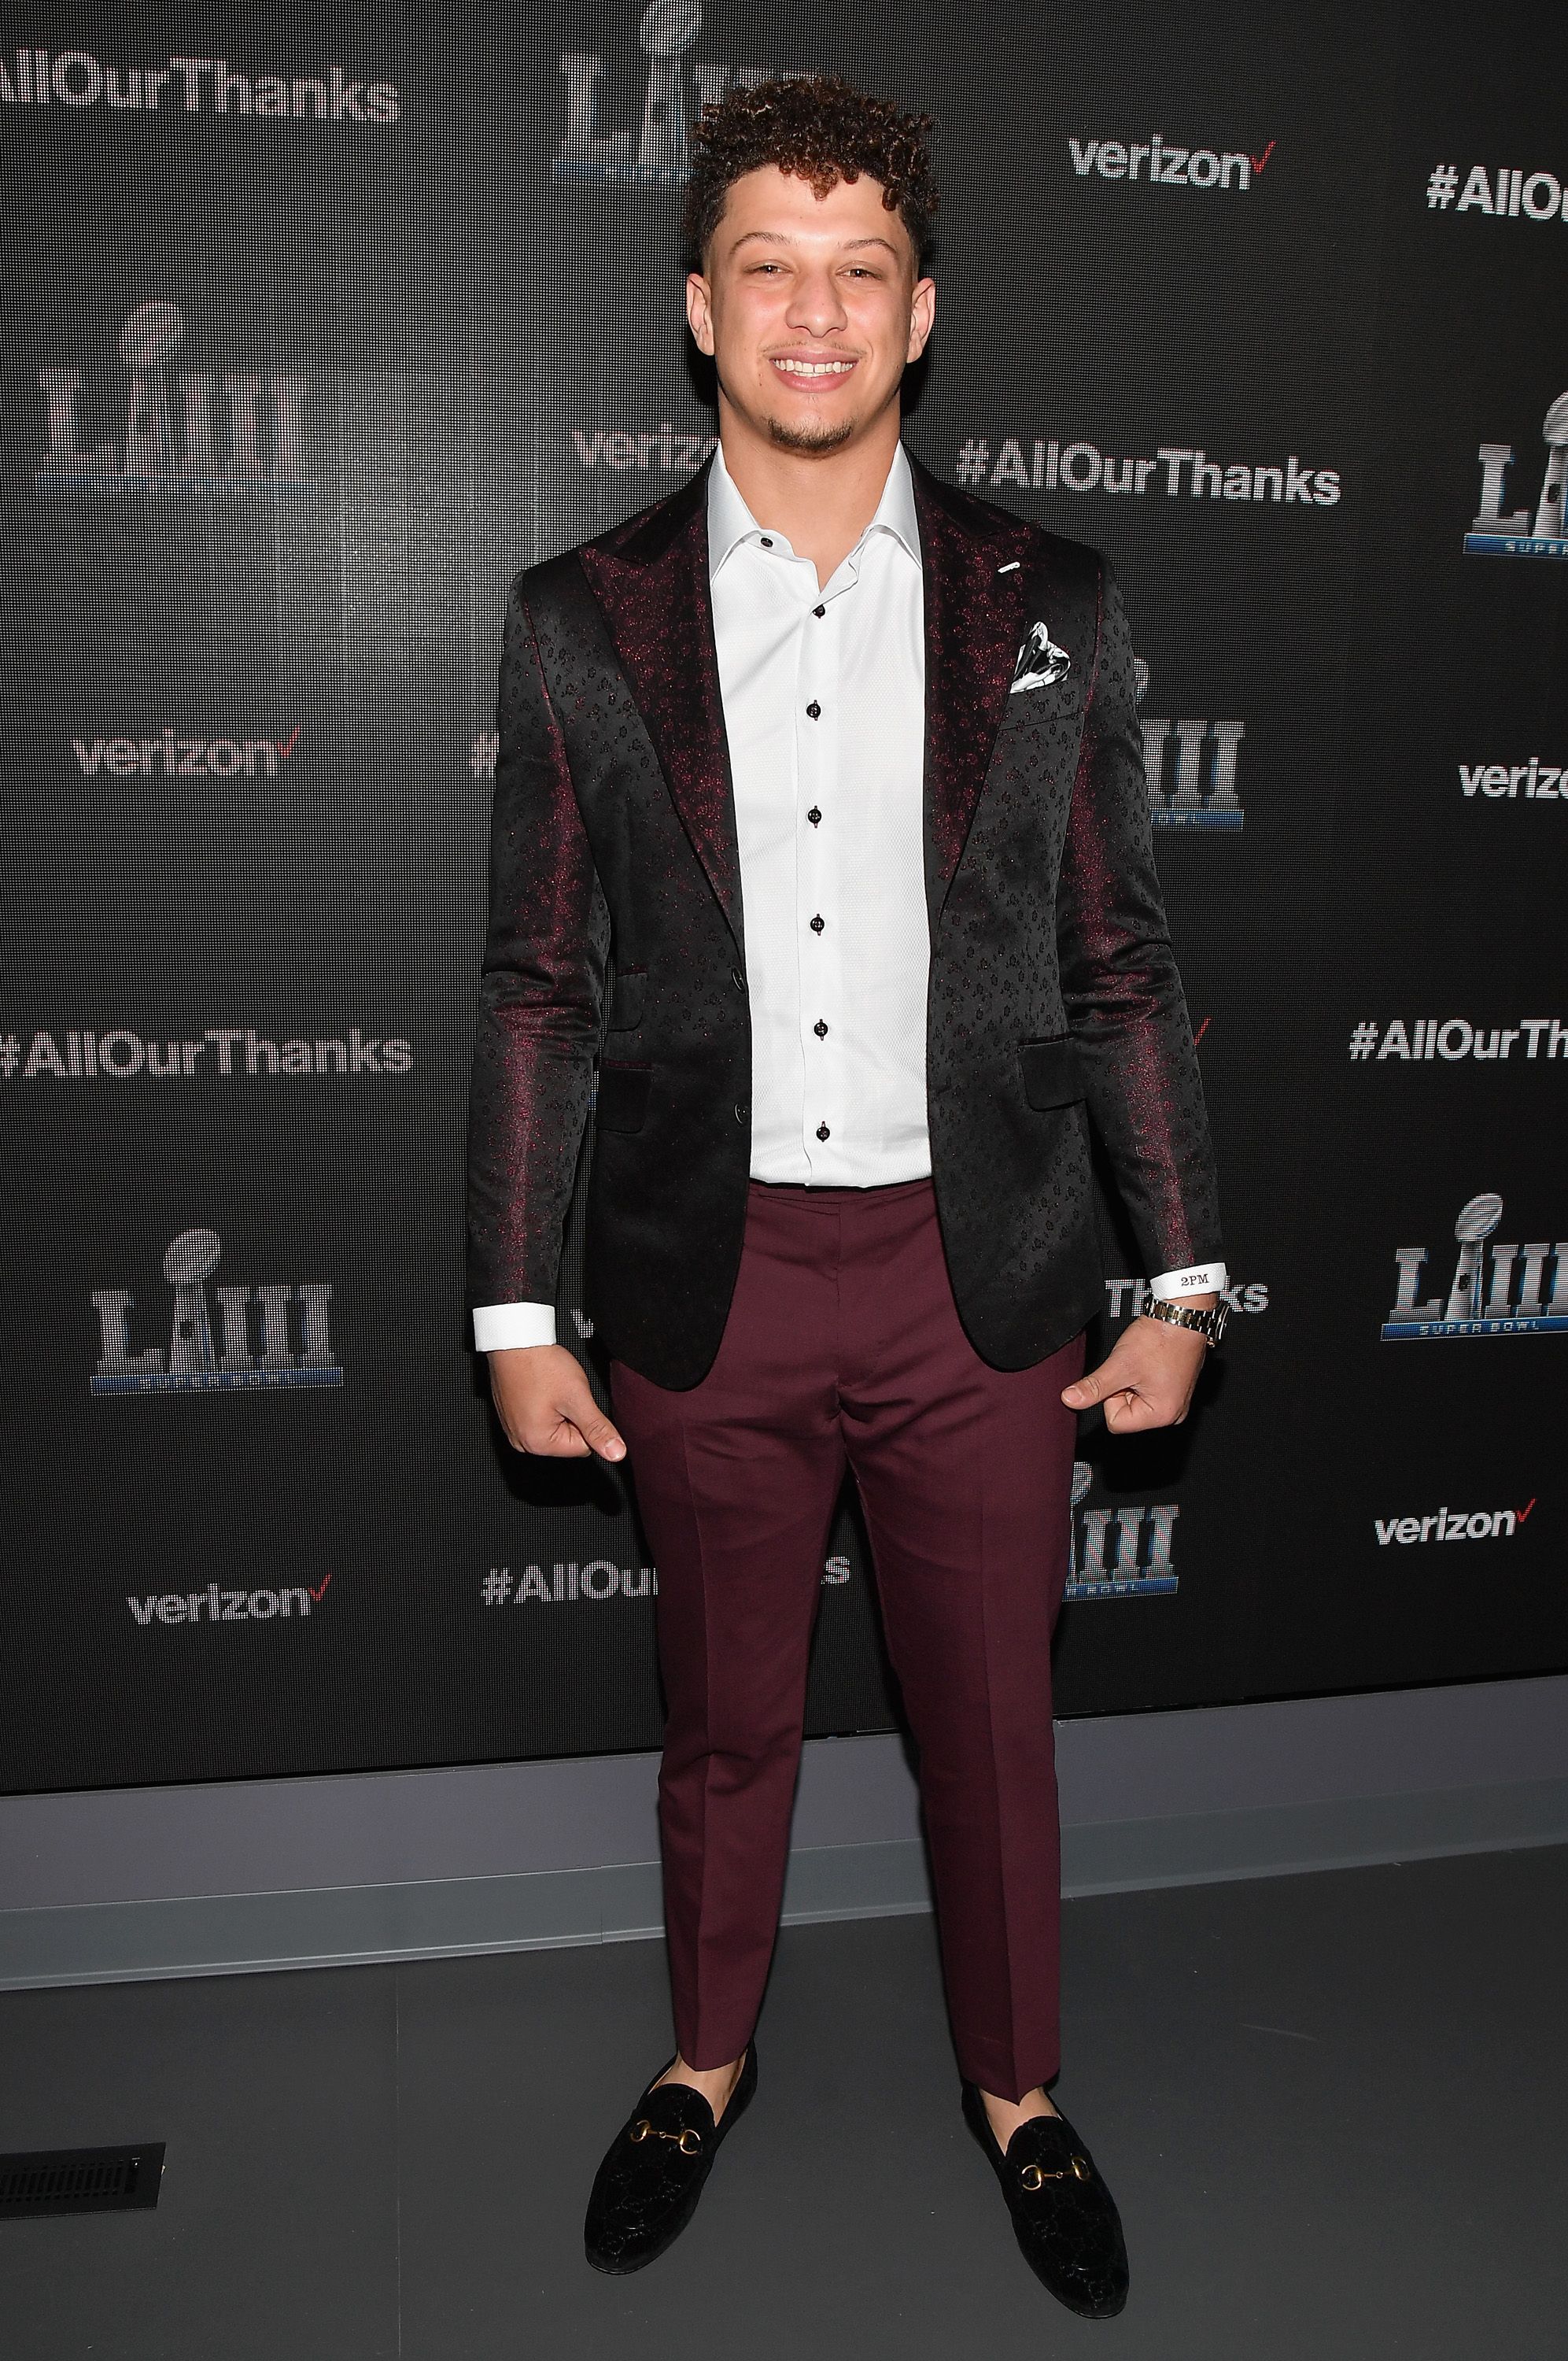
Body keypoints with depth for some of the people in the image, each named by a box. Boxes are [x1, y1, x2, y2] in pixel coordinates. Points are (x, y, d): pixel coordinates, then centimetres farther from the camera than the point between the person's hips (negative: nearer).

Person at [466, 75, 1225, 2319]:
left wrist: (1182, 1284, 1)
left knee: (994, 1715, 15)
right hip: (708, 1279, 0)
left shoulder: (1051, 608, 0)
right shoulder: (581, 619, 0)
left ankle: (1016, 2088, 41)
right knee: (726, 1714, 18)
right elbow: (540, 990, 1)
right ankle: (708, 2062, 44)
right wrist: (515, 1315, 0)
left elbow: (1122, 967, 3)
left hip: (982, 1280, 0)